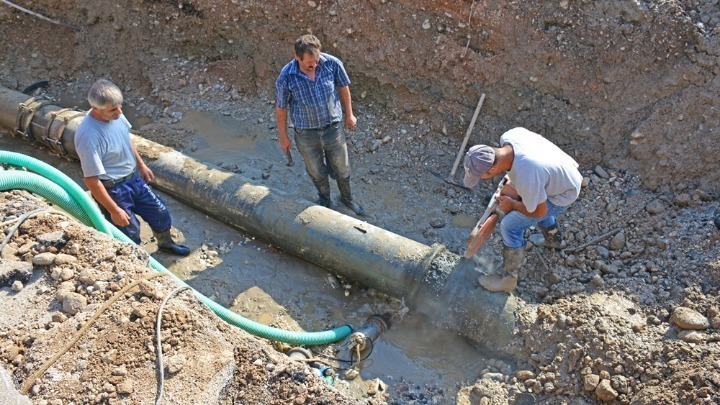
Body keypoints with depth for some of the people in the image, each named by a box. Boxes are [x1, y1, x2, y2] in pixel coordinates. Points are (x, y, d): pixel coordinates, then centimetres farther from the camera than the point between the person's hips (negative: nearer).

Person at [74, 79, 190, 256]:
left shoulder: (114, 114, -11)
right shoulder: (88, 136, -34)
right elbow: (91, 180, -28)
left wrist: (141, 164, 20)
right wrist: (114, 210, -22)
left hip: (133, 178, 8)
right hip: (112, 189, -8)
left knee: (160, 213, 22)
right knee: (130, 233, 8)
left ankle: (166, 243, 51)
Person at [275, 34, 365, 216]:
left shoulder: (332, 63, -20)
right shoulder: (286, 77, -24)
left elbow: (343, 87, 0)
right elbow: (281, 108, -9)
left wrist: (349, 114, 9)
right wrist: (283, 137, 0)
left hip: (333, 127, 1)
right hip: (306, 134, -1)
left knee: (342, 168, 19)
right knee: (316, 171, 21)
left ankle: (347, 197, 49)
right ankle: (324, 199, 50)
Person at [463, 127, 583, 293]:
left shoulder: (525, 179, -43)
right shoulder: (507, 137, -23)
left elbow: (540, 212, -23)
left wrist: (512, 204, -7)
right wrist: (511, 184, 0)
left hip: (562, 194, -7)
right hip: (564, 169, 8)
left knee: (510, 226, -10)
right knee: (531, 200, 34)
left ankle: (508, 279, 7)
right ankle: (555, 239, 57)